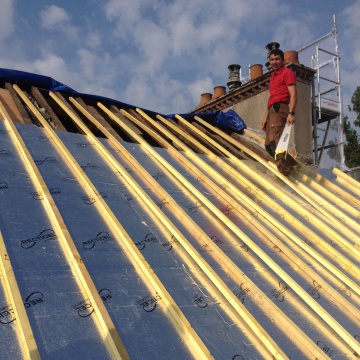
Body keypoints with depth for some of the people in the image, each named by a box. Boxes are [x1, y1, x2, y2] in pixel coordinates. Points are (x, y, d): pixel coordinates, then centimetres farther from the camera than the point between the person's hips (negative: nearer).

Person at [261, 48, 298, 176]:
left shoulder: (287, 72, 0)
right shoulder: (273, 76, 27)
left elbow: (293, 94, -12)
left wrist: (291, 113, -25)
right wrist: (265, 117, 22)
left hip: (280, 109, -10)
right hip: (272, 110, 10)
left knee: (274, 139, -26)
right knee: (268, 144, 9)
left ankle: (283, 169, -33)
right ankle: (291, 163, 20)